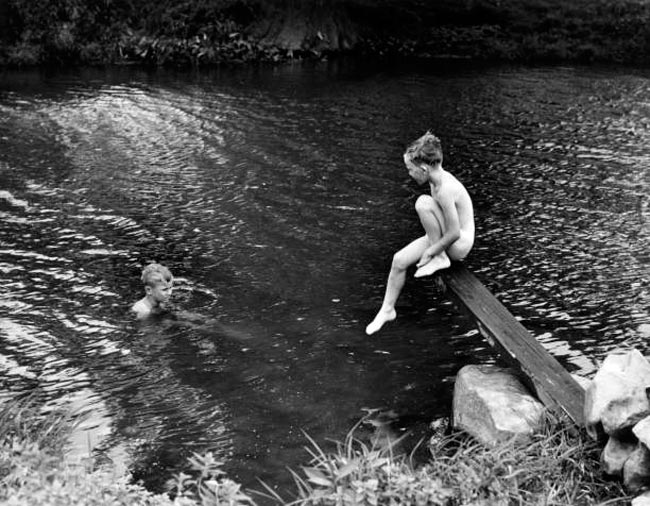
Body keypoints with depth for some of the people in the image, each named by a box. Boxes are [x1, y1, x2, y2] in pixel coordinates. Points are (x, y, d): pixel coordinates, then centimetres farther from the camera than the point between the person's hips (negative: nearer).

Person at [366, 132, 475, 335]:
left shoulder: (445, 190, -28)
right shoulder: (438, 177, 0)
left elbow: (454, 233, -27)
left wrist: (431, 252, -16)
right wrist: (431, 242, 14)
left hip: (459, 244, -9)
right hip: (442, 238, 9)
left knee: (423, 202, -27)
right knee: (399, 260, -3)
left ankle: (440, 258, -12)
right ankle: (387, 310, 14)